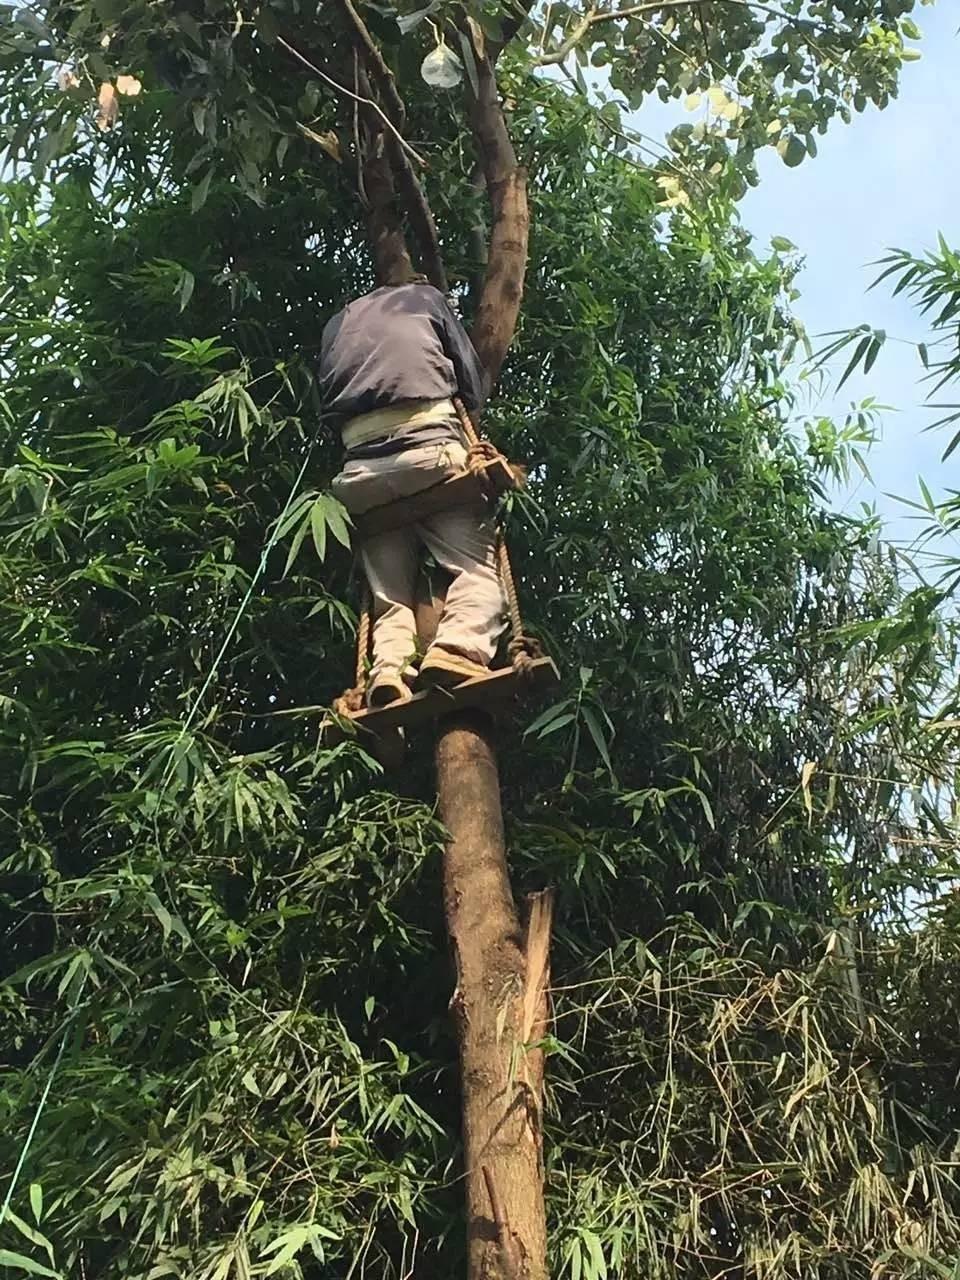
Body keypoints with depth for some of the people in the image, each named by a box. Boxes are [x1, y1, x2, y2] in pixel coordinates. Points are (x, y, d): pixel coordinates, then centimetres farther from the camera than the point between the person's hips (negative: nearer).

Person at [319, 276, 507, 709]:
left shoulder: (338, 323, 31)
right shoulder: (424, 296, 22)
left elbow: (327, 400, 22)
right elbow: (473, 383, 17)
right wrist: (461, 416, 35)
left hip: (361, 466, 4)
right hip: (429, 446, -3)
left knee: (390, 592, 6)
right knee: (477, 568, -6)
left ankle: (388, 670, -19)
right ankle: (457, 652, -31)